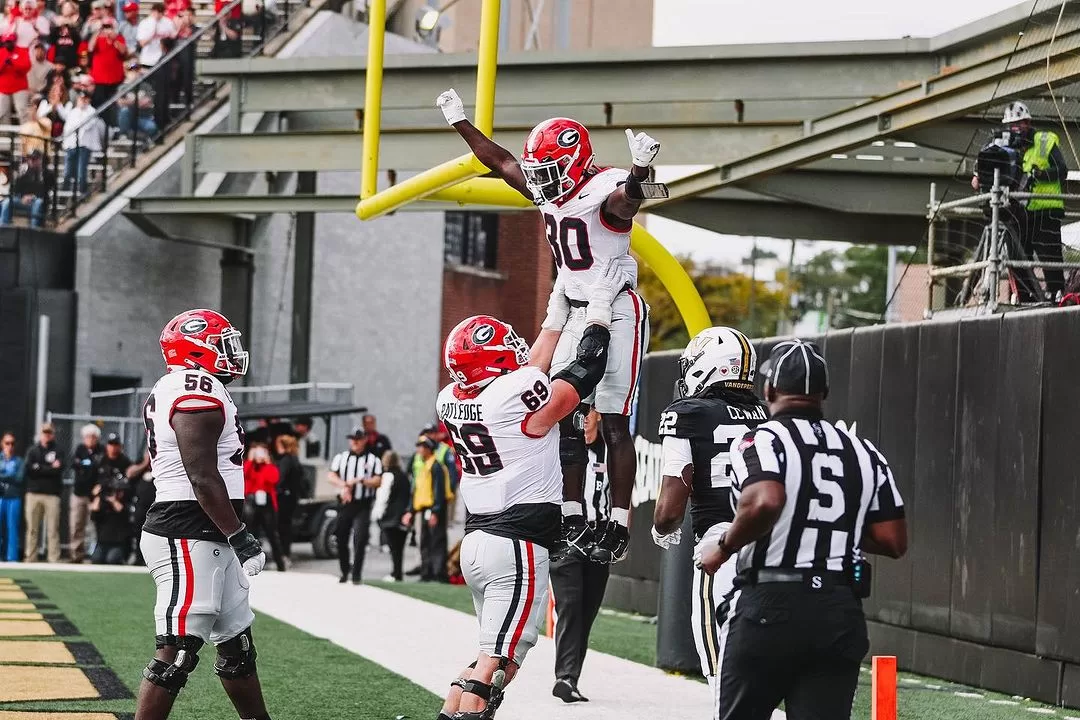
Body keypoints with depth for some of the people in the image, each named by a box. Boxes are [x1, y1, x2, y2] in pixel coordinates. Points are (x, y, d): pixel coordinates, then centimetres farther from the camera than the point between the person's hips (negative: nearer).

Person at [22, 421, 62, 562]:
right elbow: (28, 469, -3)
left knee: (53, 529, -4)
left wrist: (38, 468, -6)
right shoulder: (32, 451, 13)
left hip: (52, 494, -2)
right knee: (32, 528, 3)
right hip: (33, 493, 2)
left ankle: (54, 560, -5)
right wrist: (49, 469, -6)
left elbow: (58, 470, -8)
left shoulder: (57, 452, 8)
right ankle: (30, 559, 7)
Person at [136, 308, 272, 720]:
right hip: (190, 537, -11)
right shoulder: (199, 391, -15)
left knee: (237, 642, 16)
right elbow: (202, 476, -21)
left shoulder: (170, 392, 17)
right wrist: (238, 535, -18)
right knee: (176, 652, -9)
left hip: (209, 540, 11)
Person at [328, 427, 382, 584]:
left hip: (363, 506, -3)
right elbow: (332, 477, 1)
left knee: (360, 540, -12)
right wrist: (344, 486, -17)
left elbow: (378, 481, -4)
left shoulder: (373, 460, 5)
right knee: (341, 539, 8)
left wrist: (359, 480, -17)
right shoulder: (341, 457, 11)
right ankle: (345, 571, 26)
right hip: (344, 504, 3)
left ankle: (356, 575, -9)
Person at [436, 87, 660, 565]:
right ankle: (572, 522, 9)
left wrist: (639, 172, -64)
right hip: (575, 313, 8)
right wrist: (460, 123, 27)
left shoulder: (604, 190, -18)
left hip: (617, 314, -8)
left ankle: (619, 529, -6)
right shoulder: (550, 193, 8)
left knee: (615, 423, -8)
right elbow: (501, 162, 23)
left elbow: (626, 202, -43)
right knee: (564, 417, 4)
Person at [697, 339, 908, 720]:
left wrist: (723, 547, -9)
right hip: (841, 613, 4)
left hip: (770, 606, -4)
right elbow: (894, 541, 8)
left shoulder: (761, 441, -5)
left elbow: (764, 503, -26)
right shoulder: (864, 454, 12)